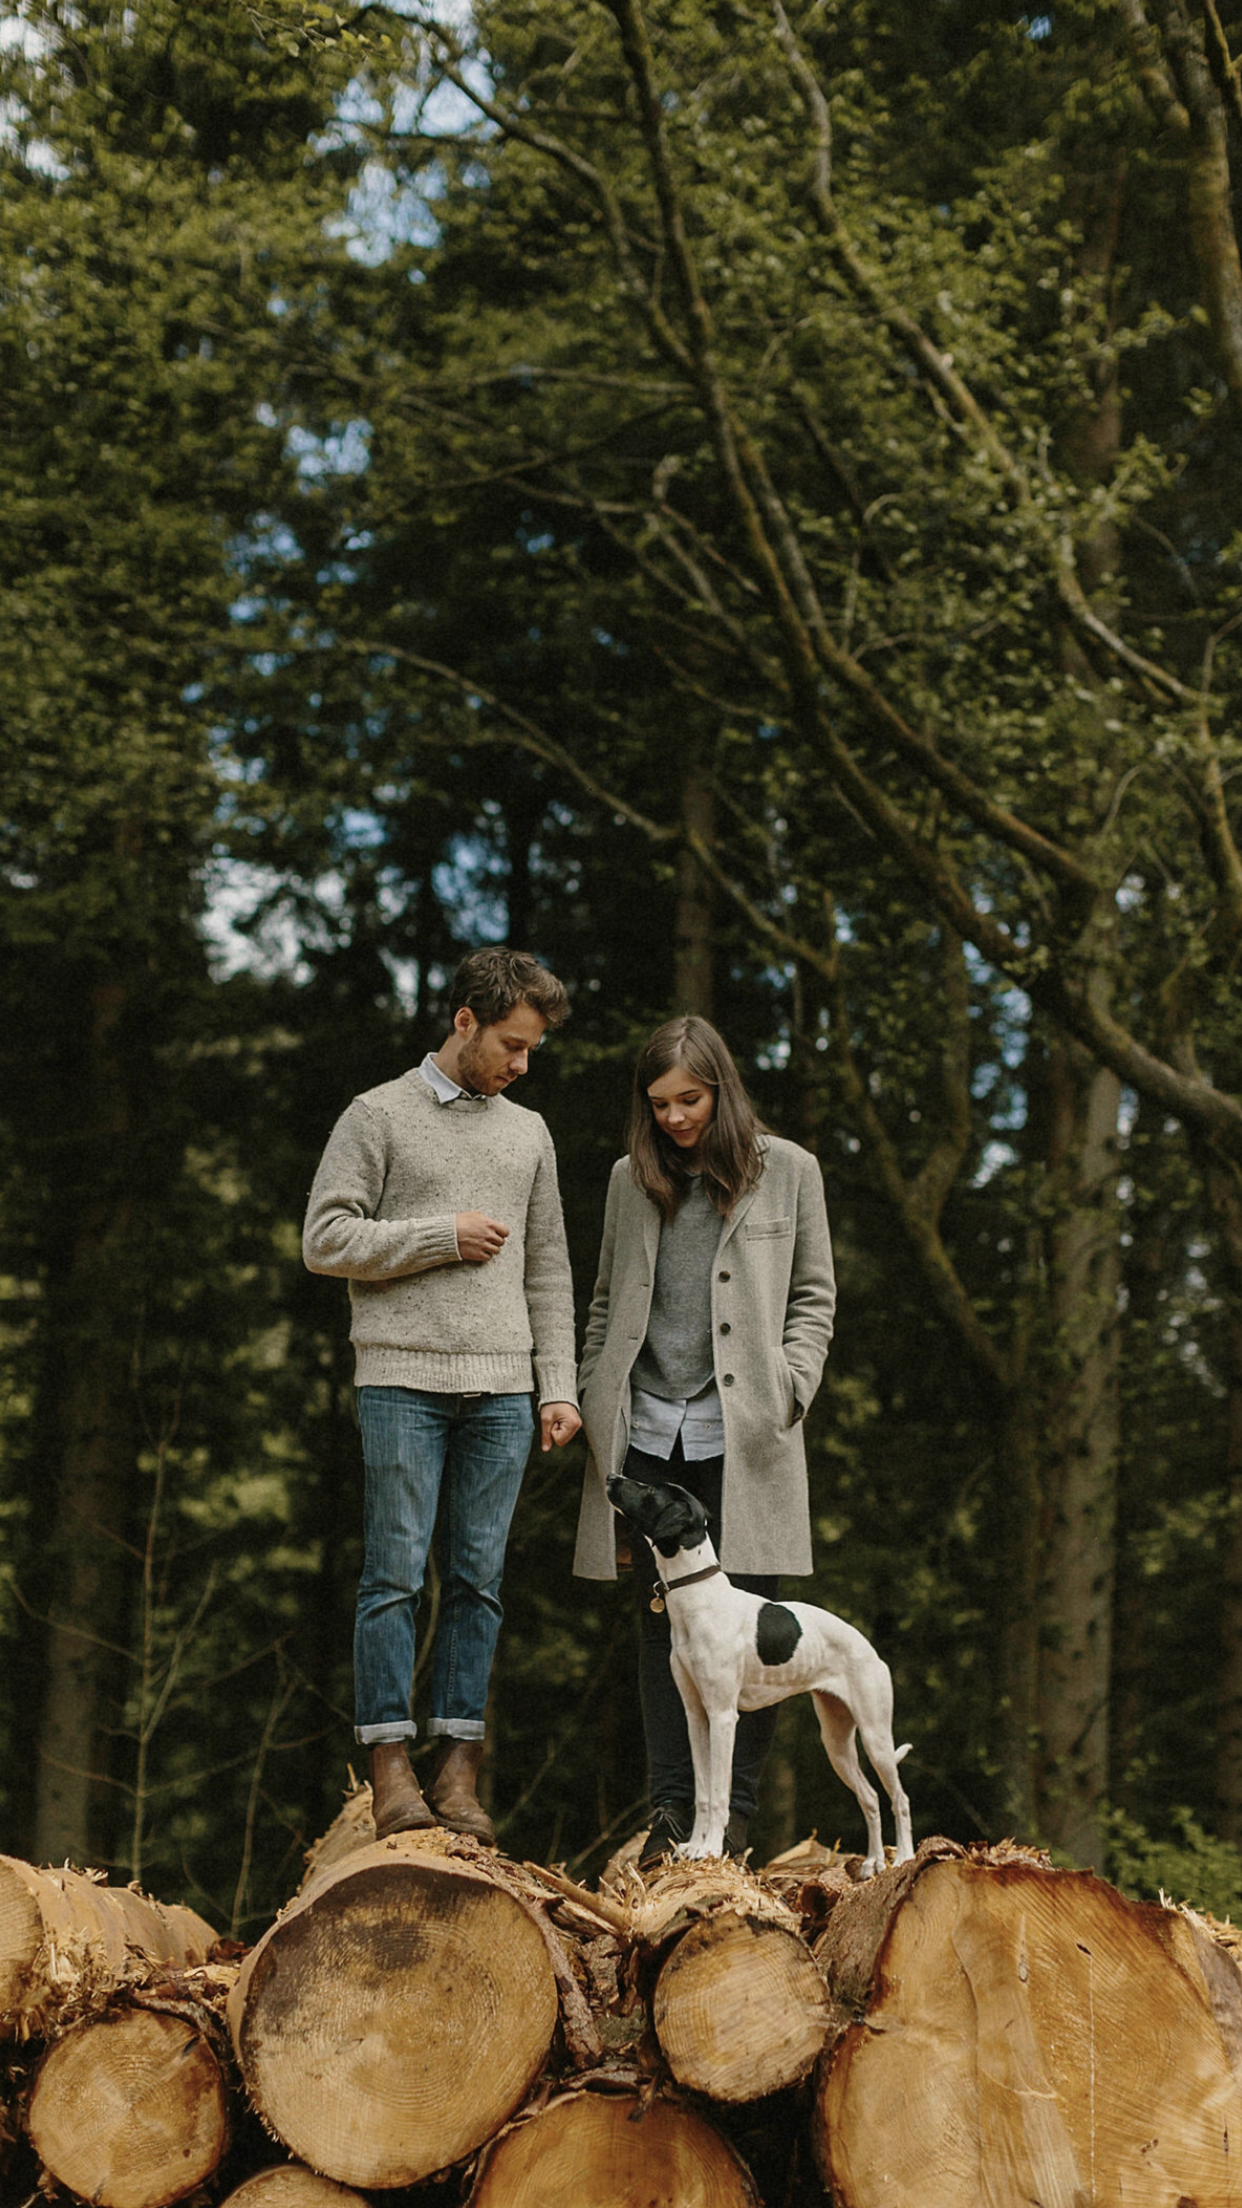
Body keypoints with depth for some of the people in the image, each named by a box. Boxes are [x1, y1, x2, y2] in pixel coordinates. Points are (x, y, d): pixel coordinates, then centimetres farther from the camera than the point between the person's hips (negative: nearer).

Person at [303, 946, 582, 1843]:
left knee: (479, 1580, 2)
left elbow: (549, 1273, 17)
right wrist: (441, 1237, -8)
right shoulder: (380, 1116, 3)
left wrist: (559, 1387, 9)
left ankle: (459, 1768, 5)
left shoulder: (530, 1133, 17)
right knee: (396, 1575, -5)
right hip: (404, 1382, -4)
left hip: (501, 1391, 4)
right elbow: (326, 1238, -4)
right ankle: (392, 1765, -2)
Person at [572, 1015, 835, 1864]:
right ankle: (672, 1809, 7)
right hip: (648, 1429, 3)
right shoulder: (633, 1178, 13)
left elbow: (814, 1299, 9)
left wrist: (789, 1390, -4)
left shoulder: (786, 1171, 5)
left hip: (740, 1432, -3)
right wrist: (591, 1400, 10)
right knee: (663, 1622, 3)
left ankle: (735, 1813, 3)